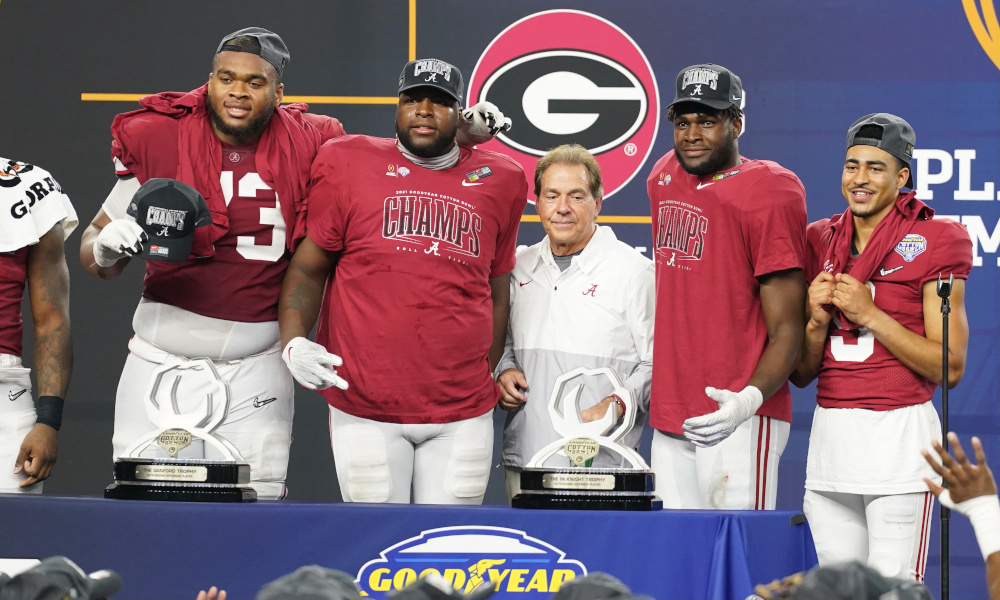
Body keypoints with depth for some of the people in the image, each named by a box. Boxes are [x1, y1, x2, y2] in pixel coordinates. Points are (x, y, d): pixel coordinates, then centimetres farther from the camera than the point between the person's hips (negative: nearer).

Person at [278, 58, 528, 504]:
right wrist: (293, 342, -10)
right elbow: (308, 269, 6)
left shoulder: (497, 182, 9)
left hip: (462, 415, 2)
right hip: (365, 408, -2)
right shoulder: (349, 166, 3)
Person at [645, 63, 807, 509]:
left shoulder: (768, 196, -10)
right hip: (669, 418, 7)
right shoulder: (665, 179, 14)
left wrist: (749, 398, -29)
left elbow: (786, 330, -13)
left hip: (738, 420, -7)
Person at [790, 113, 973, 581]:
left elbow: (950, 367, -8)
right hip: (830, 433, 5)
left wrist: (869, 314, -11)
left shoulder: (932, 242, -2)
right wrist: (818, 321, -4)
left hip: (899, 433, -5)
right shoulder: (820, 242, 13)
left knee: (893, 590, -10)